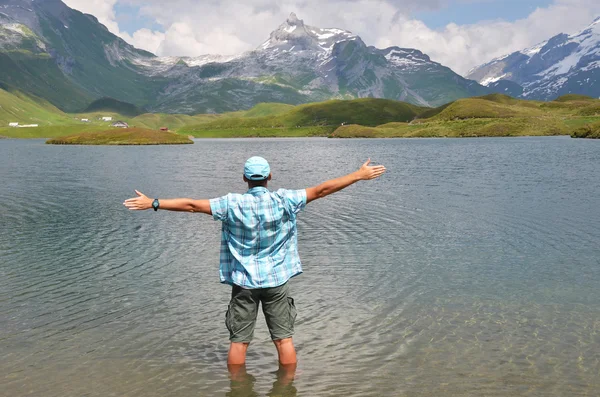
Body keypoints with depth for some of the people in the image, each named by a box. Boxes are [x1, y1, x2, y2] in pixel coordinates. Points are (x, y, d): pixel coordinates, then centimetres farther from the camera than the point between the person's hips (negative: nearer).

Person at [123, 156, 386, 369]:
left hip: (244, 282, 0)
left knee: (239, 341, 9)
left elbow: (191, 205, -8)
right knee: (284, 339, 9)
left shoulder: (232, 204, -9)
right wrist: (359, 175, -3)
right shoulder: (283, 201, -10)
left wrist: (153, 203, -1)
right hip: (276, 280, 0)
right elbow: (322, 190, -8)